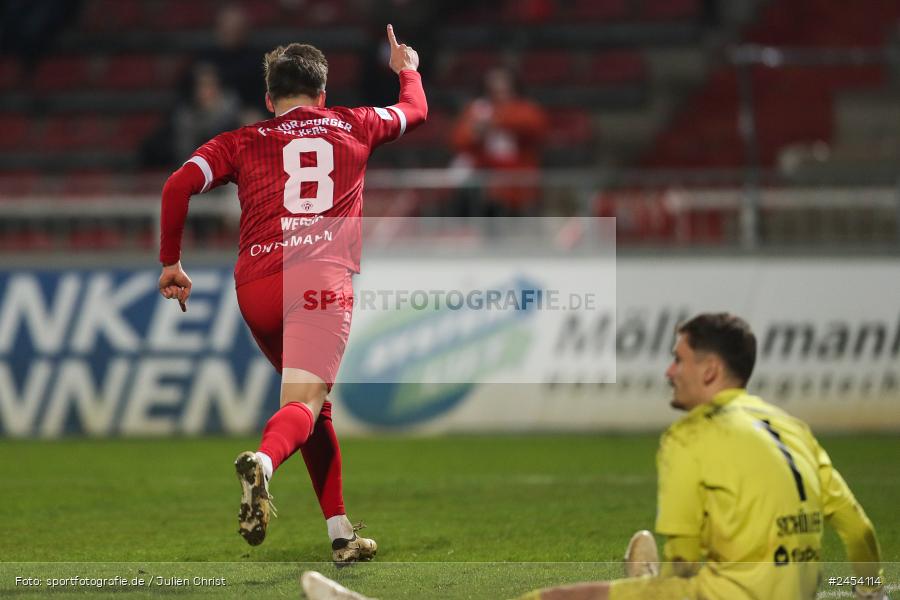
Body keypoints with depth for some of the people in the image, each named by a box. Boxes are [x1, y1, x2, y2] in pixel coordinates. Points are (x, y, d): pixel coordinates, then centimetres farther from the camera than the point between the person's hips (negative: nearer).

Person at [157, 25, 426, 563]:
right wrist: (408, 69, 61)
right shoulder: (352, 126, 21)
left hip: (255, 287, 3)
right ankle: (263, 462, -50)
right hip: (322, 278, -3)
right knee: (305, 402, -15)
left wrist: (171, 262, 14)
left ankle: (341, 532, 19)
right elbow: (416, 110, 40)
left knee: (314, 403, 20)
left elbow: (178, 186, 5)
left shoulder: (242, 142, 20)